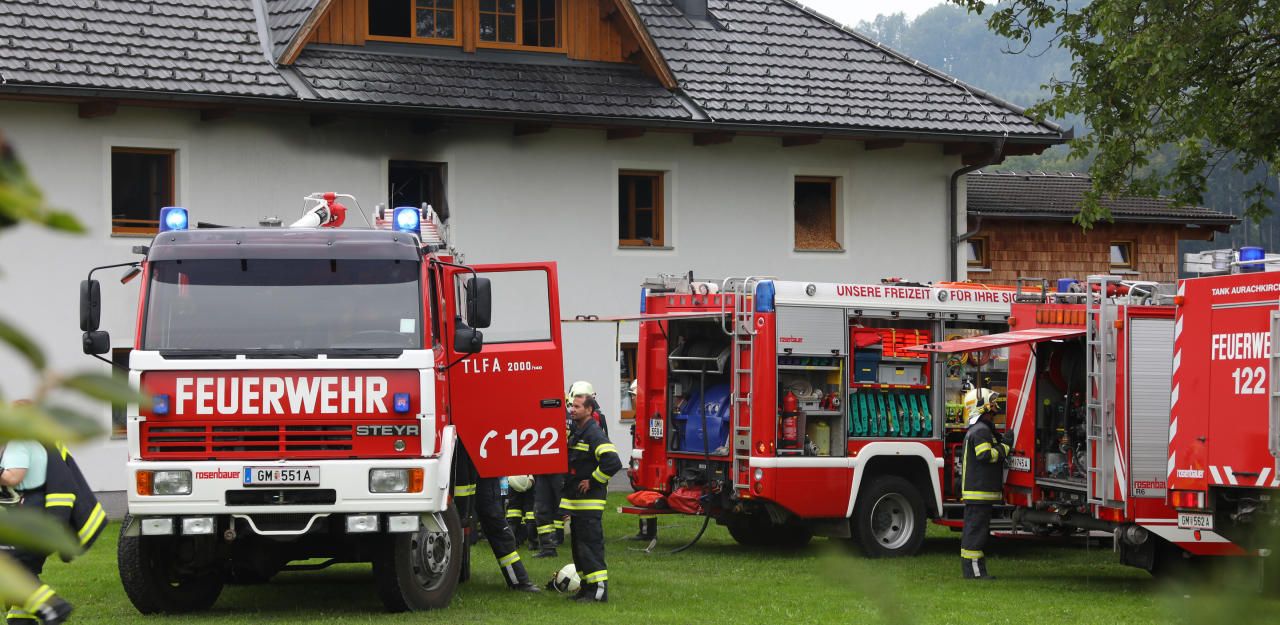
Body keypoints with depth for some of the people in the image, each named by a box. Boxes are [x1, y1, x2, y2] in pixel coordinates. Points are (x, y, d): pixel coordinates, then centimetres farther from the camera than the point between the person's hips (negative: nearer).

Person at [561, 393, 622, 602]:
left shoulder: (594, 434, -15)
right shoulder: (575, 433, 16)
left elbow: (612, 462, -27)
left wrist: (592, 481, -18)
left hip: (590, 502, -10)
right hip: (576, 501, 10)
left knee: (590, 544, -11)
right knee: (578, 545, 13)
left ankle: (599, 589, -10)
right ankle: (587, 586, 20)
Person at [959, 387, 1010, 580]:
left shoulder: (976, 430, 20)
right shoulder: (981, 430, -14)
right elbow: (986, 455, -23)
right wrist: (1005, 447, -16)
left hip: (974, 491, 11)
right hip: (979, 491, -11)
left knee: (975, 529, 11)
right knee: (976, 530, -9)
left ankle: (973, 570, 15)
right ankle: (974, 571, -9)